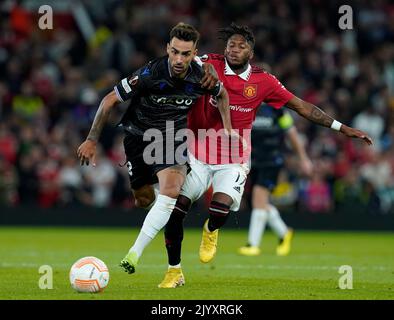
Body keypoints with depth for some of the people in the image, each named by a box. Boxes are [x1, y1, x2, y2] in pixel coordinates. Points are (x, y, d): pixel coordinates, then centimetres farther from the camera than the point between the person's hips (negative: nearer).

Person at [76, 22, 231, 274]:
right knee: (144, 200, 7)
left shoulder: (201, 77, -16)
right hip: (138, 137, -1)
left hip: (172, 139, 1)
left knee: (170, 190, -25)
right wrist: (92, 140, -15)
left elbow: (222, 94, 11)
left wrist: (228, 130, 7)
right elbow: (110, 100, -15)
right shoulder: (150, 74, -26)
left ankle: (134, 254, -26)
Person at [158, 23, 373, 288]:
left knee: (221, 206, -25)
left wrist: (343, 128, 5)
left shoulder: (263, 81, -3)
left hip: (234, 160, 0)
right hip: (198, 154, 0)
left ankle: (211, 231, 15)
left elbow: (301, 106, 4)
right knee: (175, 209, -7)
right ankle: (174, 271, 15)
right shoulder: (210, 66, -6)